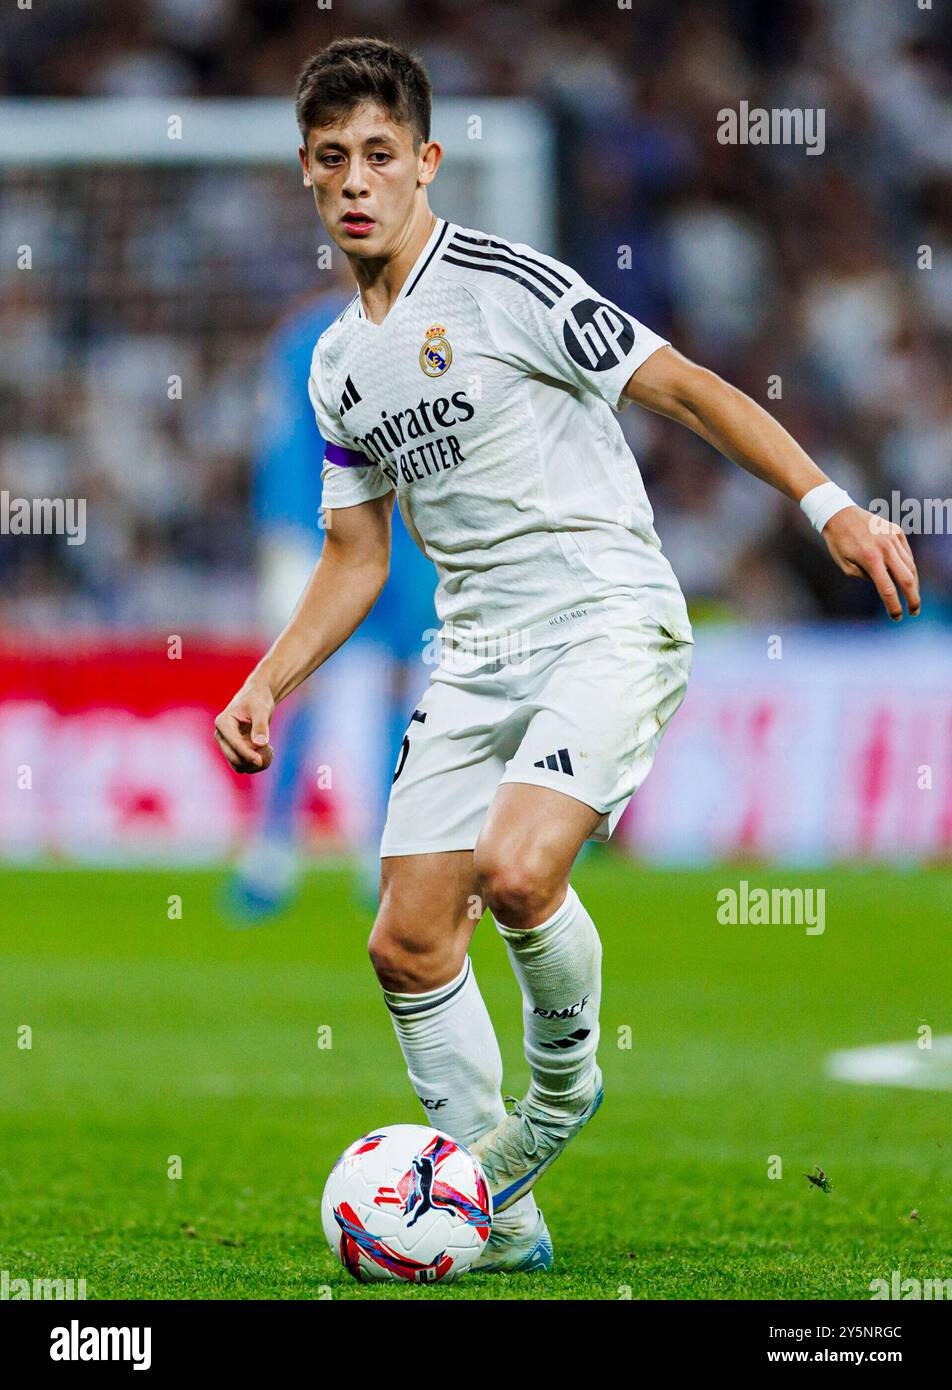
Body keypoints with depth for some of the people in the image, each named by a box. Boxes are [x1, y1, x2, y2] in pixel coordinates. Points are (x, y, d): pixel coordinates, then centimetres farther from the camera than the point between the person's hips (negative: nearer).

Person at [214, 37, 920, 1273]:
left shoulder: (505, 284, -10)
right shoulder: (338, 363, 13)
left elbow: (686, 388, -11)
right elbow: (355, 556, 21)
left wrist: (827, 502, -19)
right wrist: (269, 684, 10)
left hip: (608, 622, -7)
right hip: (477, 653, 7)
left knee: (518, 870, -28)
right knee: (408, 942, -1)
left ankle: (562, 1085, 3)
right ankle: (500, 1221, 13)